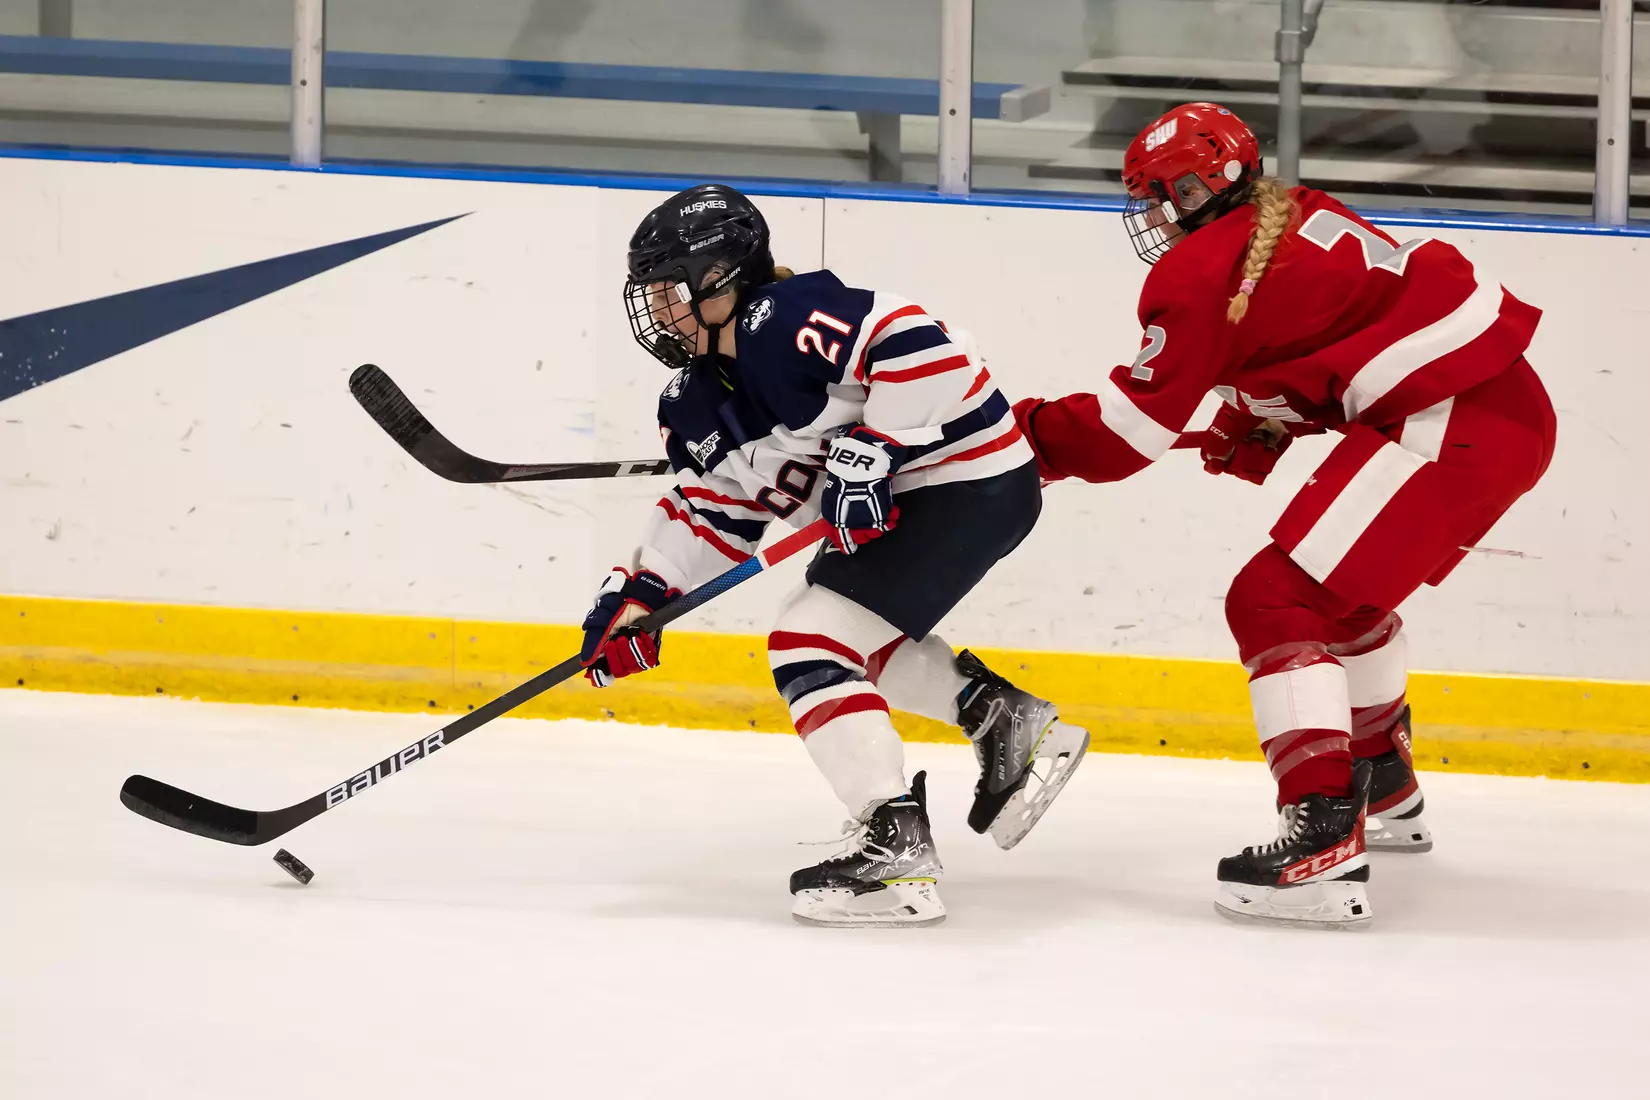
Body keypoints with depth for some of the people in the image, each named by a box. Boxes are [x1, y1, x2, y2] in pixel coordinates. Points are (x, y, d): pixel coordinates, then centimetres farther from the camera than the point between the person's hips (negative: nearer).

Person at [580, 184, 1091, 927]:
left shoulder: (783, 321, -23)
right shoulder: (695, 404, 8)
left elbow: (921, 348, -31)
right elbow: (714, 512, 14)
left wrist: (867, 454, -31)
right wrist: (638, 595, 3)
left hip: (970, 481, -11)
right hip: (883, 503, 11)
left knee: (810, 643, -16)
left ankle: (896, 847, -17)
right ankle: (1005, 720, 31)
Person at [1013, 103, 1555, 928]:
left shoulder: (1201, 272, -7)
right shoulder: (1290, 218, 19)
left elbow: (1135, 428, -4)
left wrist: (1031, 434, 9)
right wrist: (1257, 429, 20)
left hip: (1444, 423, -10)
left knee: (1278, 604, -11)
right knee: (1345, 591, 30)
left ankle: (1325, 843, -23)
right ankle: (1383, 787, 47)